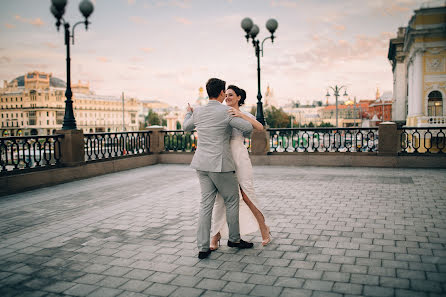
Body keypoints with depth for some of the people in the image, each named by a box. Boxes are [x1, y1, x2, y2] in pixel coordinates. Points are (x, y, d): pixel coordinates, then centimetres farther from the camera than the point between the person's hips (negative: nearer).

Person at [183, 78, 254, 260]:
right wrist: (245, 134, 12)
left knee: (206, 203, 8)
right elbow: (248, 127, -13)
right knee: (232, 201, 12)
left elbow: (186, 127, 24)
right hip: (220, 164, -6)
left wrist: (188, 113, 45)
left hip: (201, 164, 6)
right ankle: (234, 239, 27)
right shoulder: (226, 111, -11)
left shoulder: (198, 112, 6)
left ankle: (203, 248, 7)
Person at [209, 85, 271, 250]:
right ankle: (215, 236, 6)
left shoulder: (246, 116, 3)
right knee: (220, 198, -1)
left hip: (239, 157, -3)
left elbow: (260, 128, -17)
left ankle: (264, 229, 16)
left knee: (247, 196, -4)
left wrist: (241, 115, -25)